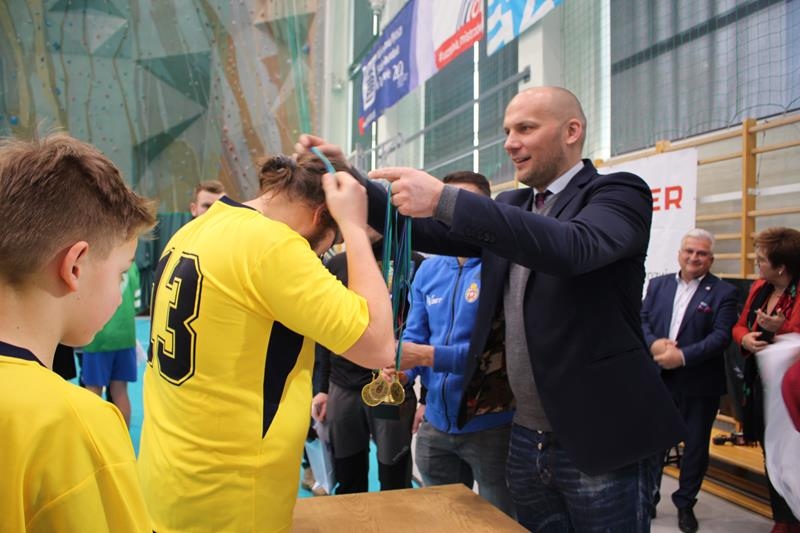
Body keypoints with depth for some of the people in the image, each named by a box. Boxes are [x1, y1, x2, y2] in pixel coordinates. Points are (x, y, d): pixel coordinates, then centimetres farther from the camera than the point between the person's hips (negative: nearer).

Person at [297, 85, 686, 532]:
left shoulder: (619, 193, -8)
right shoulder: (512, 208, 12)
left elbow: (572, 249, -29)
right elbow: (426, 231, 5)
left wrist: (445, 198, -34)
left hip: (602, 441, -6)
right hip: (527, 438, 6)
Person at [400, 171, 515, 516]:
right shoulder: (428, 270, 6)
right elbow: (413, 337, 7)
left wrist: (428, 355, -28)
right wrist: (400, 370, -14)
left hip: (491, 424, -6)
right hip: (436, 423, 6)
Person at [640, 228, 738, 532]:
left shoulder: (723, 292, -4)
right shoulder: (658, 284, 7)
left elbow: (722, 336, -14)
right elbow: (642, 319, 2)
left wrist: (683, 356, -23)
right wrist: (653, 344, -18)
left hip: (699, 384, -2)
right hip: (658, 379, 3)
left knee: (696, 445, 11)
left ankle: (685, 504, 30)